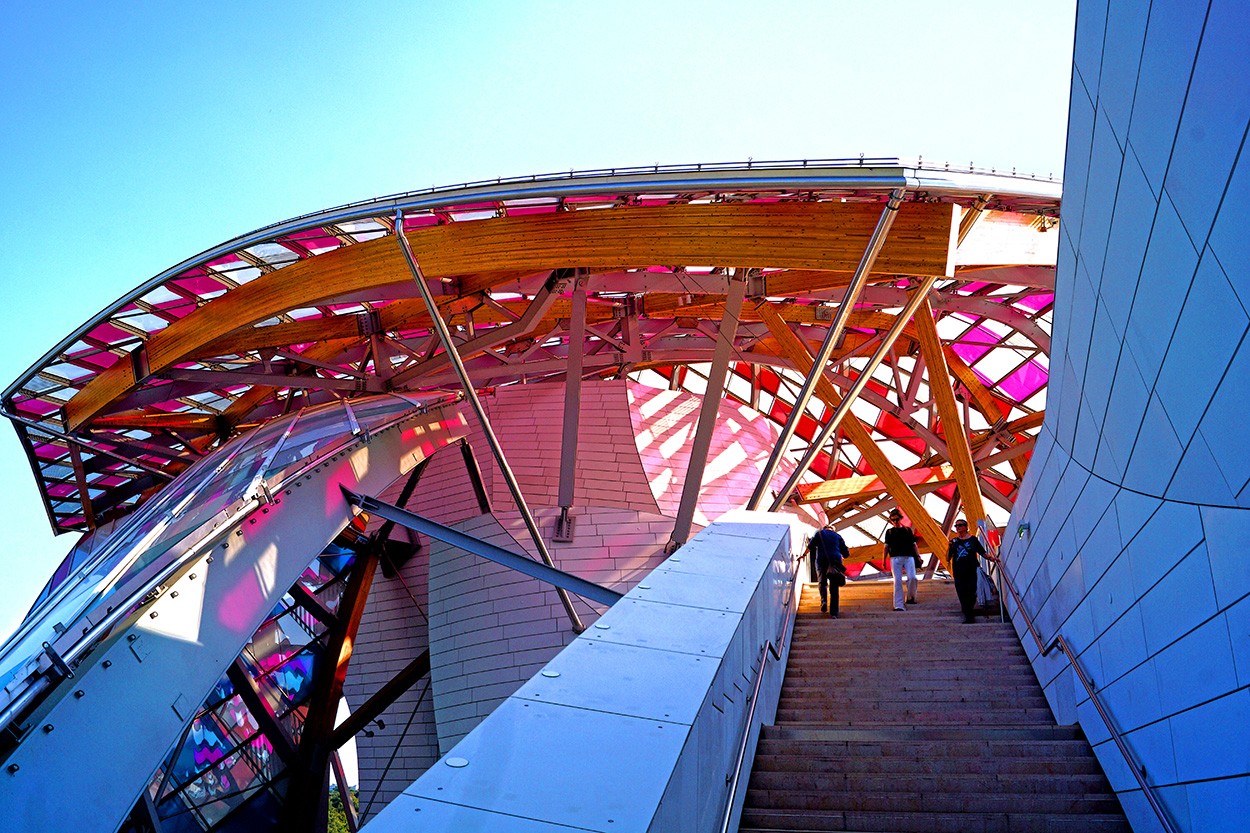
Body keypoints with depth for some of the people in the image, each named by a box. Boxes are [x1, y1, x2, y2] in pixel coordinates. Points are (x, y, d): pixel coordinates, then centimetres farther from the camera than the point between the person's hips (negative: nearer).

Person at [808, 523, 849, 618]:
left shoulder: (819, 533, 14)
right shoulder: (838, 536, 19)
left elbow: (810, 547, 4)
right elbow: (846, 553, 14)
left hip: (821, 561, -1)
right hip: (835, 562, 1)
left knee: (822, 582, 15)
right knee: (834, 588, 4)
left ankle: (824, 601, -13)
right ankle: (834, 612, -4)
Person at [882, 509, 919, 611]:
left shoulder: (908, 530, 16)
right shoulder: (889, 532, 15)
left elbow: (914, 544, 14)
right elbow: (886, 546, 12)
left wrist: (918, 556, 1)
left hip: (908, 557, 0)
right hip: (895, 558, 0)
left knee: (912, 577, -17)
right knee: (897, 581, -6)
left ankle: (910, 598, 7)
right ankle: (898, 605, -6)